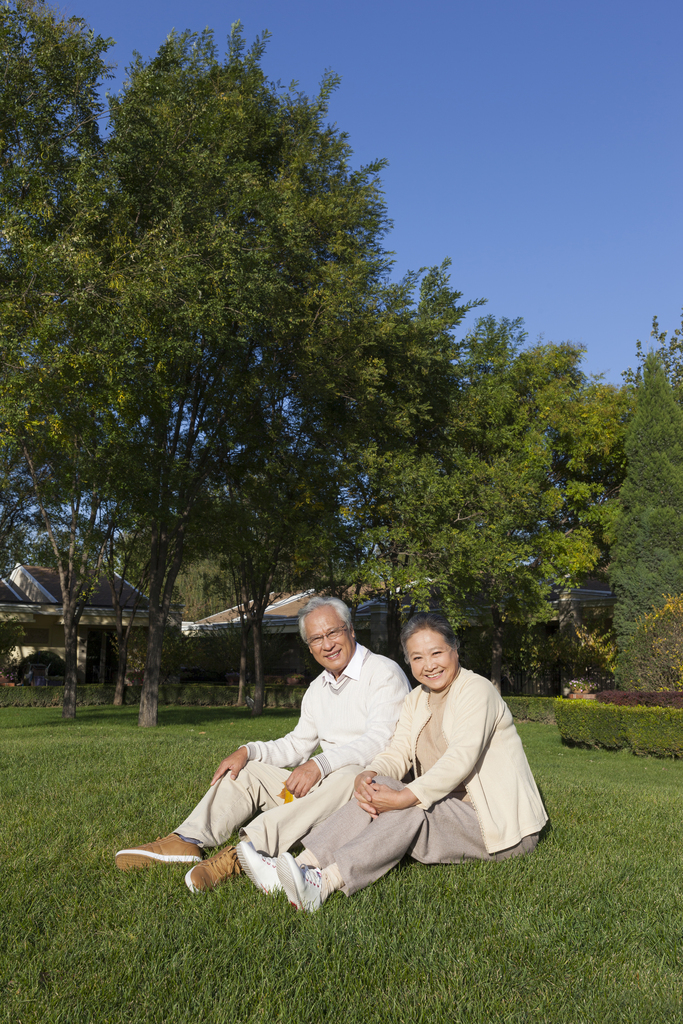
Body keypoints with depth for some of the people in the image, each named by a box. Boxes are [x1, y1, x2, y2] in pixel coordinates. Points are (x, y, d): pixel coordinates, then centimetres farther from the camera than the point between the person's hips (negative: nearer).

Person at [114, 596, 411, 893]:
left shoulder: (384, 673, -11)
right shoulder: (318, 688, 14)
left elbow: (380, 740, -23)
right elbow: (297, 745, 18)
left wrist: (320, 764, -34)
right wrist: (248, 750, 2)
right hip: (323, 787, 8)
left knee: (345, 777, -40)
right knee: (246, 771, 4)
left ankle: (245, 851, -48)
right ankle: (187, 841, -14)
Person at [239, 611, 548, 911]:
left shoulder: (477, 691, -13)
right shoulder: (416, 700, 10)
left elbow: (461, 759, -26)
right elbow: (396, 753, 0)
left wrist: (406, 797, -34)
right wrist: (366, 776, -23)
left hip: (500, 823, -6)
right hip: (448, 811, 6)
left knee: (411, 809, -30)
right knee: (380, 787, -18)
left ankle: (325, 882, -40)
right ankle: (305, 864, -29)